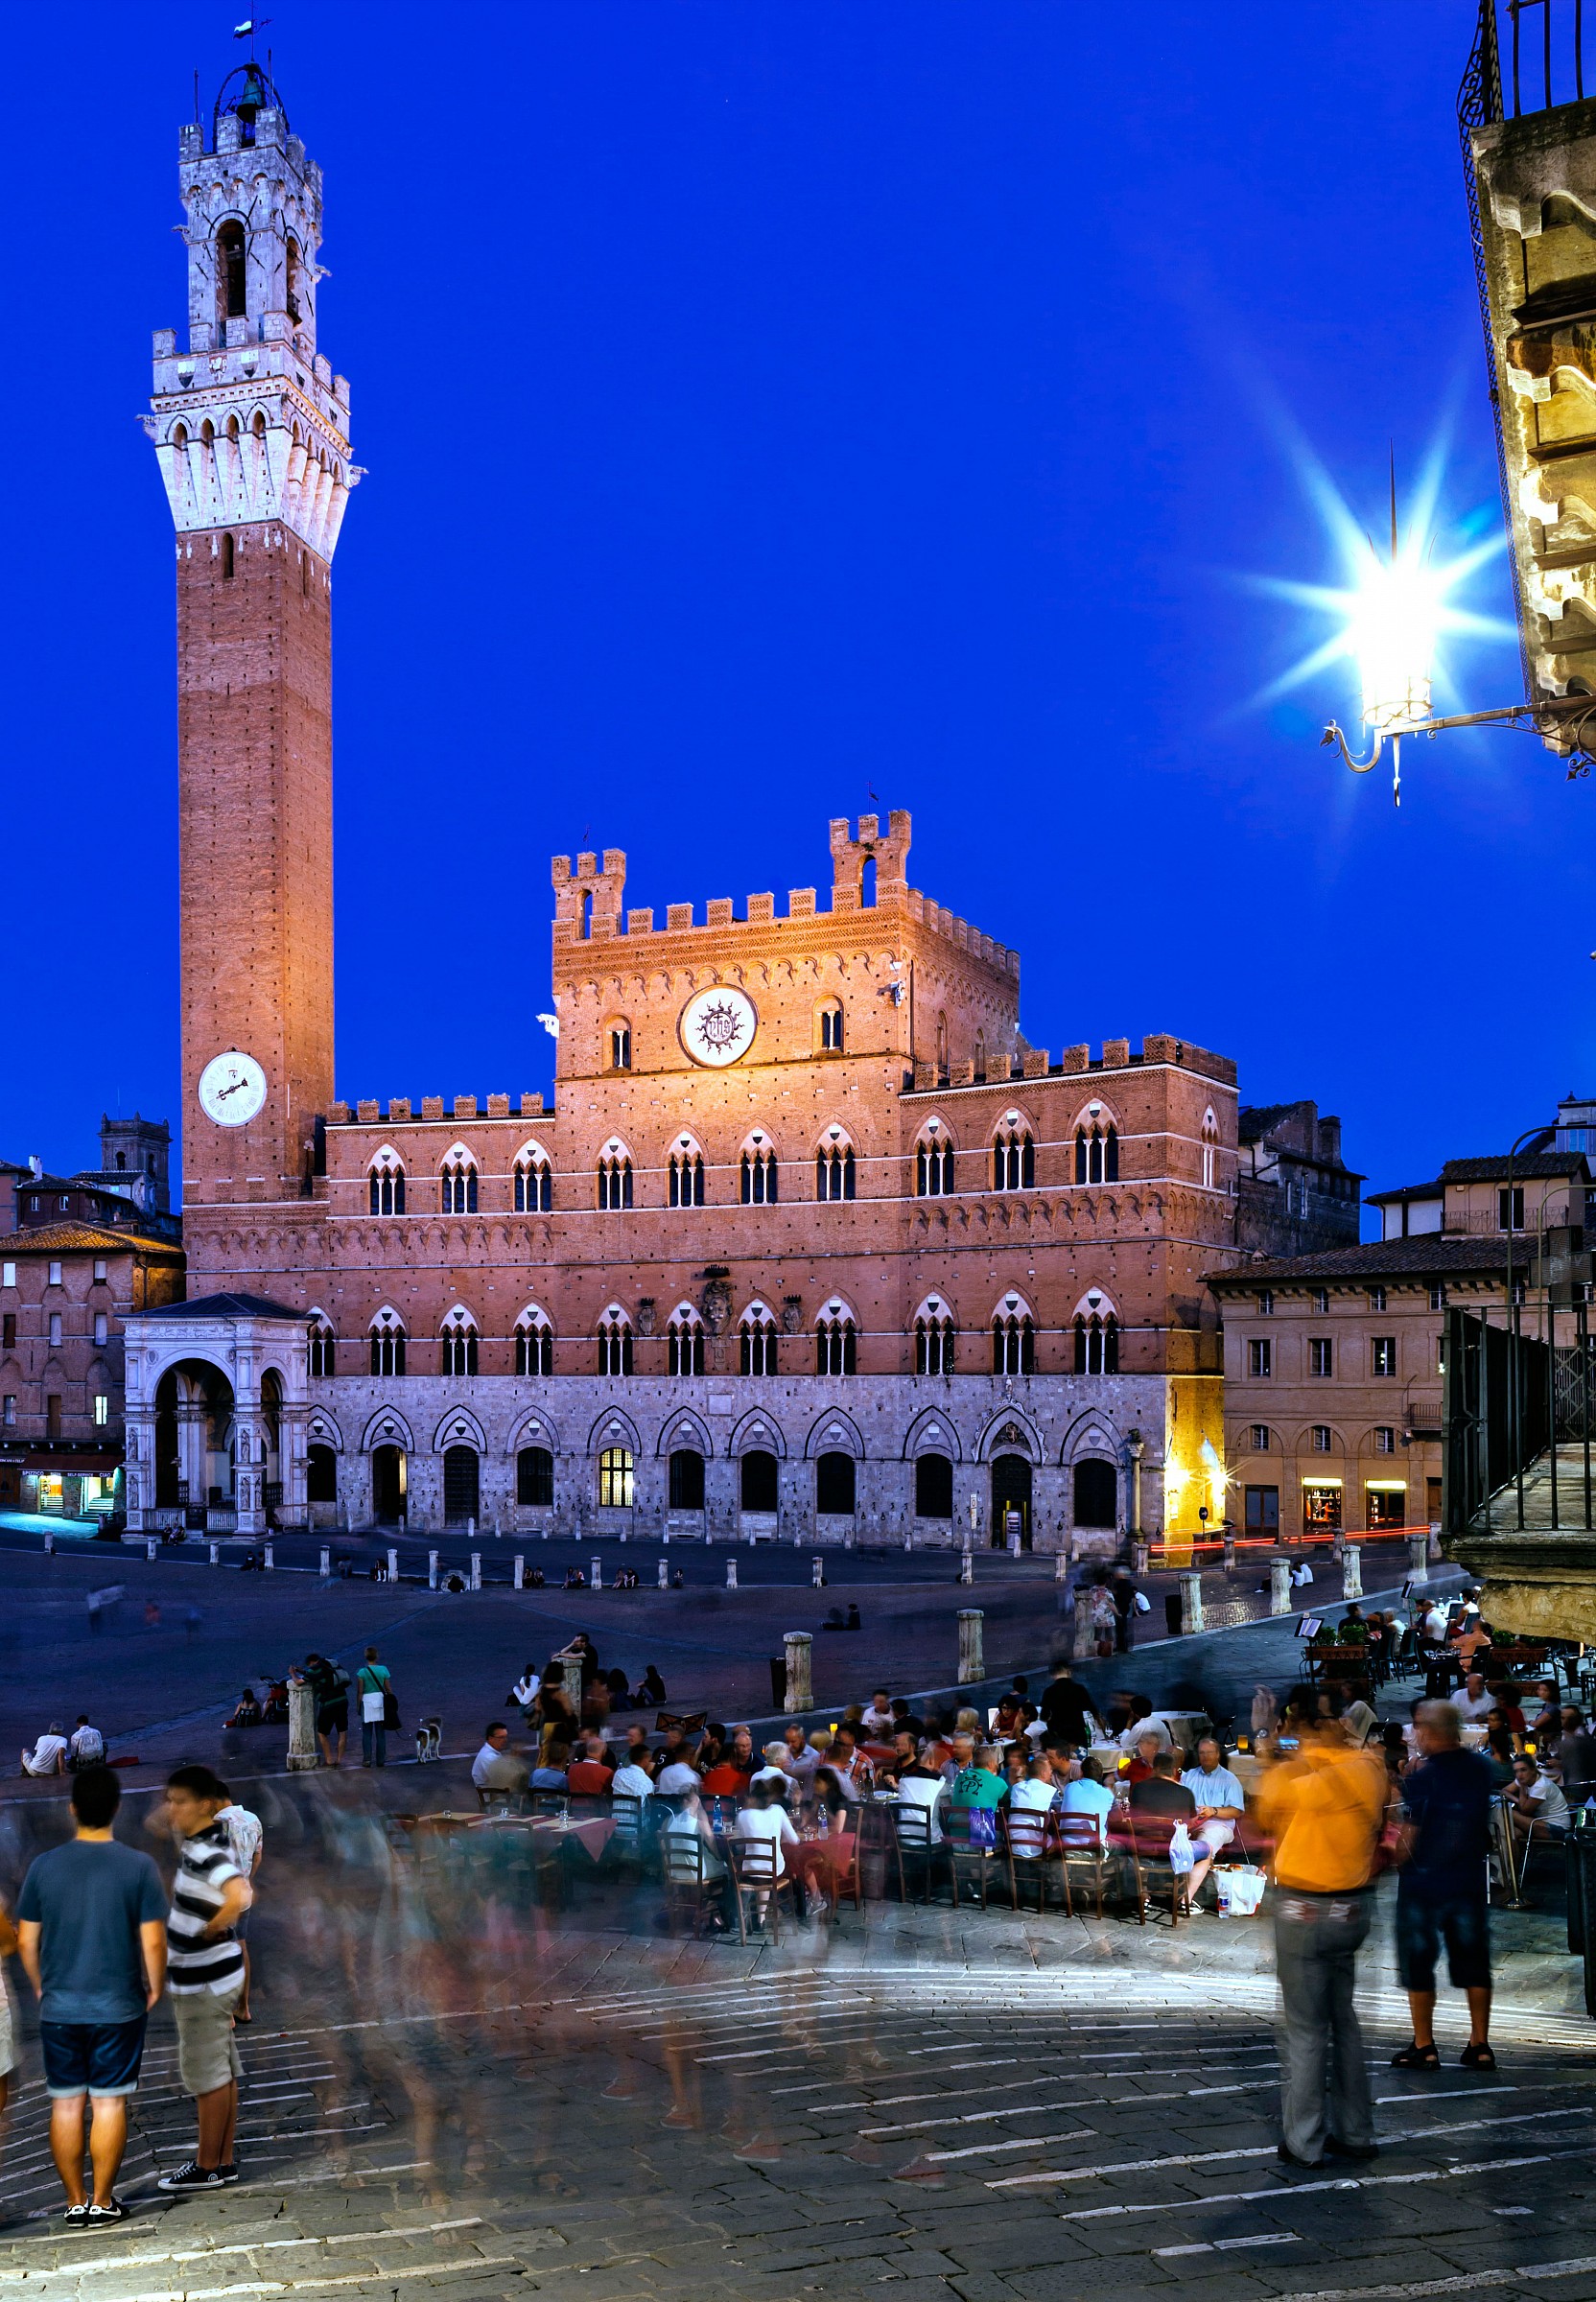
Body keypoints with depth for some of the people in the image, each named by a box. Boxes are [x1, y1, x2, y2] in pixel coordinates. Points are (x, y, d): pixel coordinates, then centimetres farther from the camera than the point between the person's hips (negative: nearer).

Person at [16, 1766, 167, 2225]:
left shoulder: (43, 1866, -5)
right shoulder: (139, 1866, -11)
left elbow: (26, 1940, 2)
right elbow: (153, 1942, -10)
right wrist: (155, 1987, 7)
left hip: (58, 2009, 2)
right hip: (119, 2008, -2)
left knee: (65, 2103, 12)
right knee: (109, 2103, 8)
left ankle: (75, 2204, 19)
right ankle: (102, 2203, 15)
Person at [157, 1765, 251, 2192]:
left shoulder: (205, 1854, -24)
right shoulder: (200, 1842, 5)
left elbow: (239, 1898, -41)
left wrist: (210, 1931, -24)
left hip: (204, 1981, -9)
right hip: (210, 1976, 9)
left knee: (207, 2075, 3)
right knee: (221, 2072, 16)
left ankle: (208, 2167, 15)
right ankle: (224, 2160, 25)